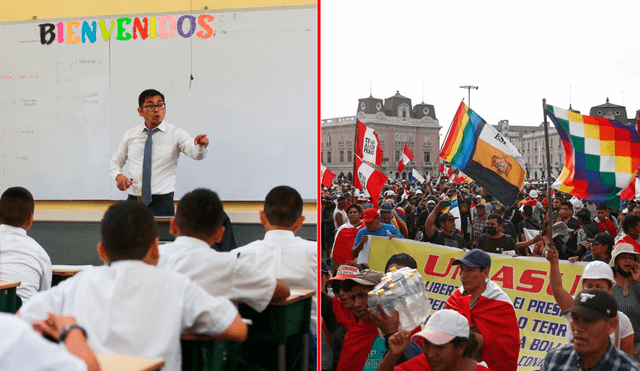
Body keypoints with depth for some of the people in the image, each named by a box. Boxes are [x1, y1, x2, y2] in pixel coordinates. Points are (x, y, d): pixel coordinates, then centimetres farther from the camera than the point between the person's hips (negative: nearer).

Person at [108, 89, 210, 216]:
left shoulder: (175, 134, 0)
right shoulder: (130, 135, 10)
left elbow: (195, 153, -17)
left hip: (162, 202, -3)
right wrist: (118, 176, -3)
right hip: (133, 201, 3)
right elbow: (115, 162, 19)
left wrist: (200, 146, -40)